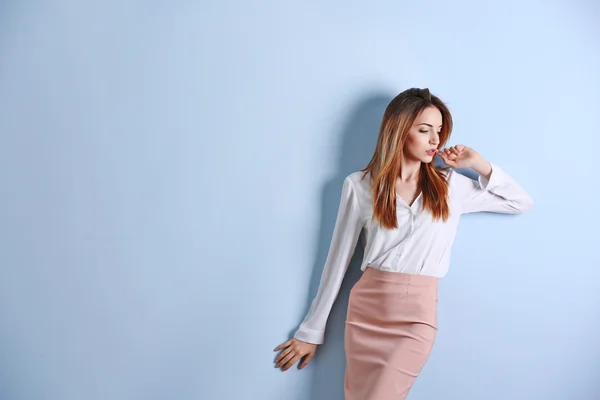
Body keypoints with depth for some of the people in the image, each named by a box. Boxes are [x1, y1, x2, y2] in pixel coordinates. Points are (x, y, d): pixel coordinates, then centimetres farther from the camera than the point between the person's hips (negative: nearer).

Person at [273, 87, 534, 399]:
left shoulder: (451, 184, 5)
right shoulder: (360, 185, 0)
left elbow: (522, 203, 13)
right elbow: (338, 260, 4)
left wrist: (478, 163, 2)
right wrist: (311, 331, 6)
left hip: (417, 316, 0)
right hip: (365, 309, 0)